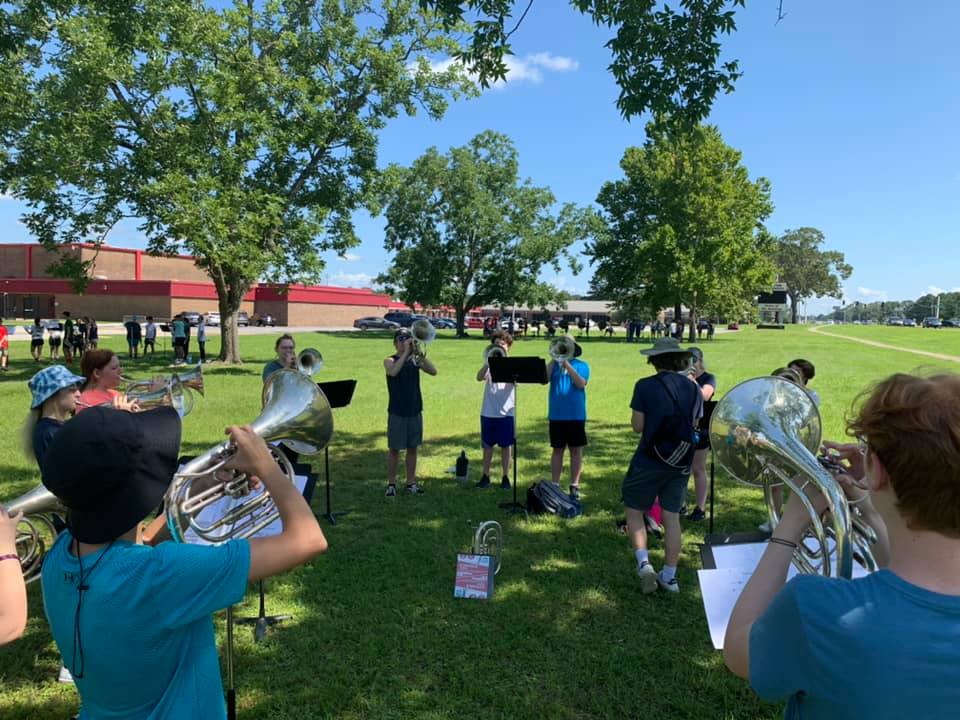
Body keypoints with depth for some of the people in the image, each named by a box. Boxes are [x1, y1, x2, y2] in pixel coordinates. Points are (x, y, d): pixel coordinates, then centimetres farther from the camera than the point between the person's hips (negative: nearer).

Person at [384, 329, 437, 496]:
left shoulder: (415, 359, 4)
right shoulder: (390, 361, -5)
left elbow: (433, 371, -11)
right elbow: (393, 372, -28)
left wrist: (419, 353, -21)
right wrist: (406, 352, -28)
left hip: (415, 411, 3)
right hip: (397, 412, -3)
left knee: (412, 448, 11)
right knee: (394, 449, 4)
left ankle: (411, 482, 21)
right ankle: (391, 484, 15)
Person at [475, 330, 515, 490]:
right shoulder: (489, 363, 5)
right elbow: (479, 378, -12)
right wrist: (489, 361, -22)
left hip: (506, 412, -1)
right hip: (488, 412, 1)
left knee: (505, 446, 7)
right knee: (487, 445, 9)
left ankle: (505, 477, 17)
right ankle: (485, 476, 19)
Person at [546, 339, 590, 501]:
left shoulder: (581, 365, 2)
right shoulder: (554, 364, 8)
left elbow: (581, 383, -15)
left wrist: (567, 364, -18)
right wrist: (554, 360, -10)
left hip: (576, 415, -2)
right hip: (556, 415, 2)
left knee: (576, 450, 4)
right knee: (557, 450, 8)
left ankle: (574, 486, 11)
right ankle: (554, 485, 15)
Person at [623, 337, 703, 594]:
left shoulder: (645, 386, -13)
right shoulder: (694, 389, 2)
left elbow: (637, 427, -12)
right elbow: (694, 427, 9)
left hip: (649, 460, -4)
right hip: (681, 462, 4)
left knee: (634, 510, 12)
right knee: (672, 517, 11)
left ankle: (643, 562, -2)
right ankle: (669, 576, 18)